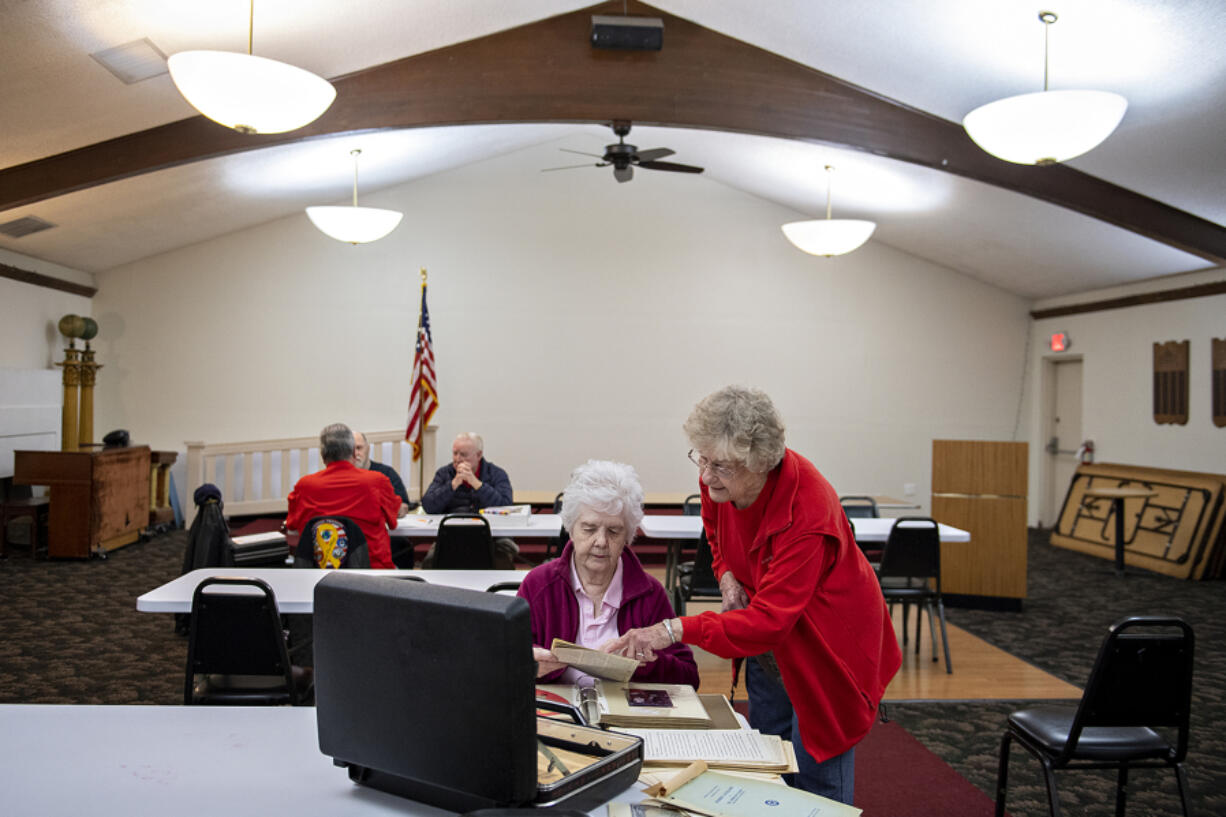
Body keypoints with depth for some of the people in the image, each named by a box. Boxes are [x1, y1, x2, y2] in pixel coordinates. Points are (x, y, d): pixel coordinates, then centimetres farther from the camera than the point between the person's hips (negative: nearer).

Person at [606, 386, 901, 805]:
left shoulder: (807, 513, -36)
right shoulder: (718, 481, -15)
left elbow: (769, 621, -40)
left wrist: (674, 630, -47)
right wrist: (727, 576, -9)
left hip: (825, 643, -7)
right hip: (767, 643, 7)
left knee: (816, 776, -2)